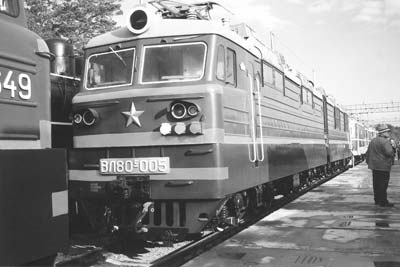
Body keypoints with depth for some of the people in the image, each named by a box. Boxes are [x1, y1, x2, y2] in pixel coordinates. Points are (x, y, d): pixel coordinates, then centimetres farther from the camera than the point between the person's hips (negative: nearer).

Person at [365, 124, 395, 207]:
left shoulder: (373, 141, 13)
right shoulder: (385, 141, -15)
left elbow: (368, 153, 17)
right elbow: (389, 153, -25)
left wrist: (369, 162, 23)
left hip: (374, 166, 9)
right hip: (383, 166, -8)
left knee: (376, 183, 13)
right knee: (383, 184, -4)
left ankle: (377, 200, 21)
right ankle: (383, 202, 0)